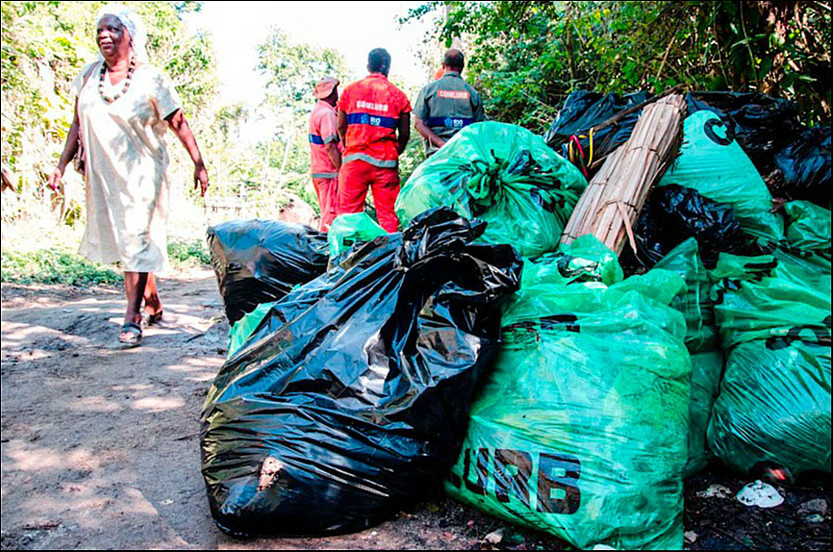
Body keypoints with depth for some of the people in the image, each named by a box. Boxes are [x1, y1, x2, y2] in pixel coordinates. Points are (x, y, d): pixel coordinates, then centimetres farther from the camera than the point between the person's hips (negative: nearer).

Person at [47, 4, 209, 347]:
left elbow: (179, 124, -4)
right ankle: (154, 306, 24)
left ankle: (132, 318, -6)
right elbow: (77, 125, 14)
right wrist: (62, 165, 10)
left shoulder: (150, 79, -6)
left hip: (140, 173, -5)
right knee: (121, 239, 10)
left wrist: (199, 165, -7)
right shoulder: (89, 76, 7)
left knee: (136, 238, -9)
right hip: (102, 174, 6)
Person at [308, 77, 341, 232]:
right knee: (331, 214, -7)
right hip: (329, 173, -10)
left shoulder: (317, 110, 17)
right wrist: (341, 170, -17)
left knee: (327, 213, 16)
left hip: (318, 170, 10)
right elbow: (330, 146, -20)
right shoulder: (327, 113, -15)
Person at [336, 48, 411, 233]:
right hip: (386, 162, 0)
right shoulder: (398, 95, 6)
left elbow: (341, 127, 7)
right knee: (388, 214, 2)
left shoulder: (350, 90, 8)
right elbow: (404, 134, 5)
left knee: (349, 213, 2)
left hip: (354, 159, 0)